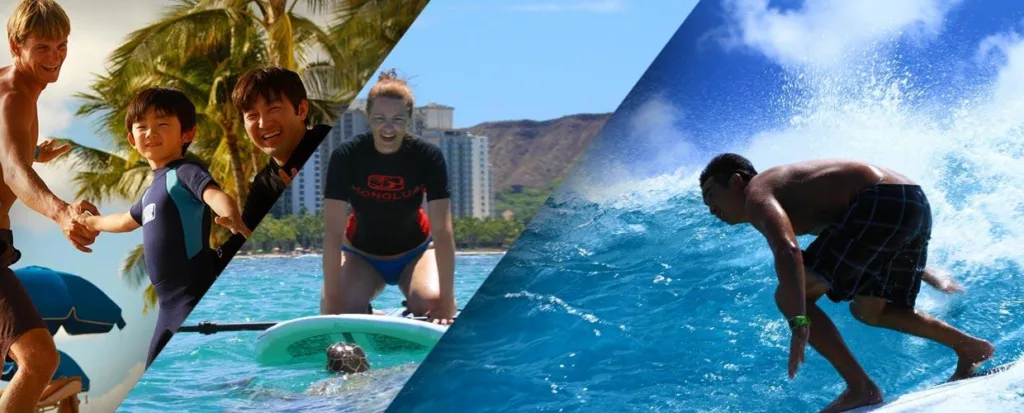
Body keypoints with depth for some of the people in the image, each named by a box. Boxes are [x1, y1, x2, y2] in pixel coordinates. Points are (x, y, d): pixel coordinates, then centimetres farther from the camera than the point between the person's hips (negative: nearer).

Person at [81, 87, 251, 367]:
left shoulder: (185, 172, -8)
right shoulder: (153, 189, 19)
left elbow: (216, 195, -30)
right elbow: (126, 221, 40)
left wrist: (233, 220, -51)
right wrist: (91, 223, 55)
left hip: (195, 298, -10)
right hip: (170, 303, 10)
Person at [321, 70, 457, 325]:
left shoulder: (428, 157, -22)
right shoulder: (346, 157, -23)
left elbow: (443, 231, -27)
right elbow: (333, 232, -27)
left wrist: (447, 300, -35)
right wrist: (332, 299, -34)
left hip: (415, 252, 0)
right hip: (361, 255, 0)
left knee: (431, 304, -28)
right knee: (338, 312, -24)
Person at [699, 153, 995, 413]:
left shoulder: (757, 194, -1)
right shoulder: (786, 189, 27)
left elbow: (788, 251, -24)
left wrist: (799, 324, -29)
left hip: (883, 204, -10)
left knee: (790, 298, -7)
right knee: (867, 310, 27)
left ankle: (861, 389, -7)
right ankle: (969, 347, 31)